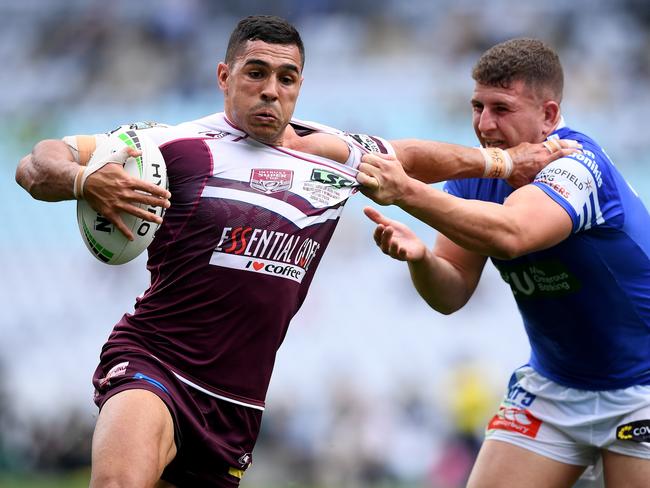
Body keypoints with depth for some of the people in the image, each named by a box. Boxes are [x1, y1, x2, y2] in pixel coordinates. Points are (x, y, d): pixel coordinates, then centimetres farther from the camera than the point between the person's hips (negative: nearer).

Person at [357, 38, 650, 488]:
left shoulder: (576, 163, -25)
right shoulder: (476, 172, -2)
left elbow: (511, 234, -45)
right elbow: (452, 293, -3)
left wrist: (407, 192, -53)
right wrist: (419, 257, -25)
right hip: (553, 384, 6)